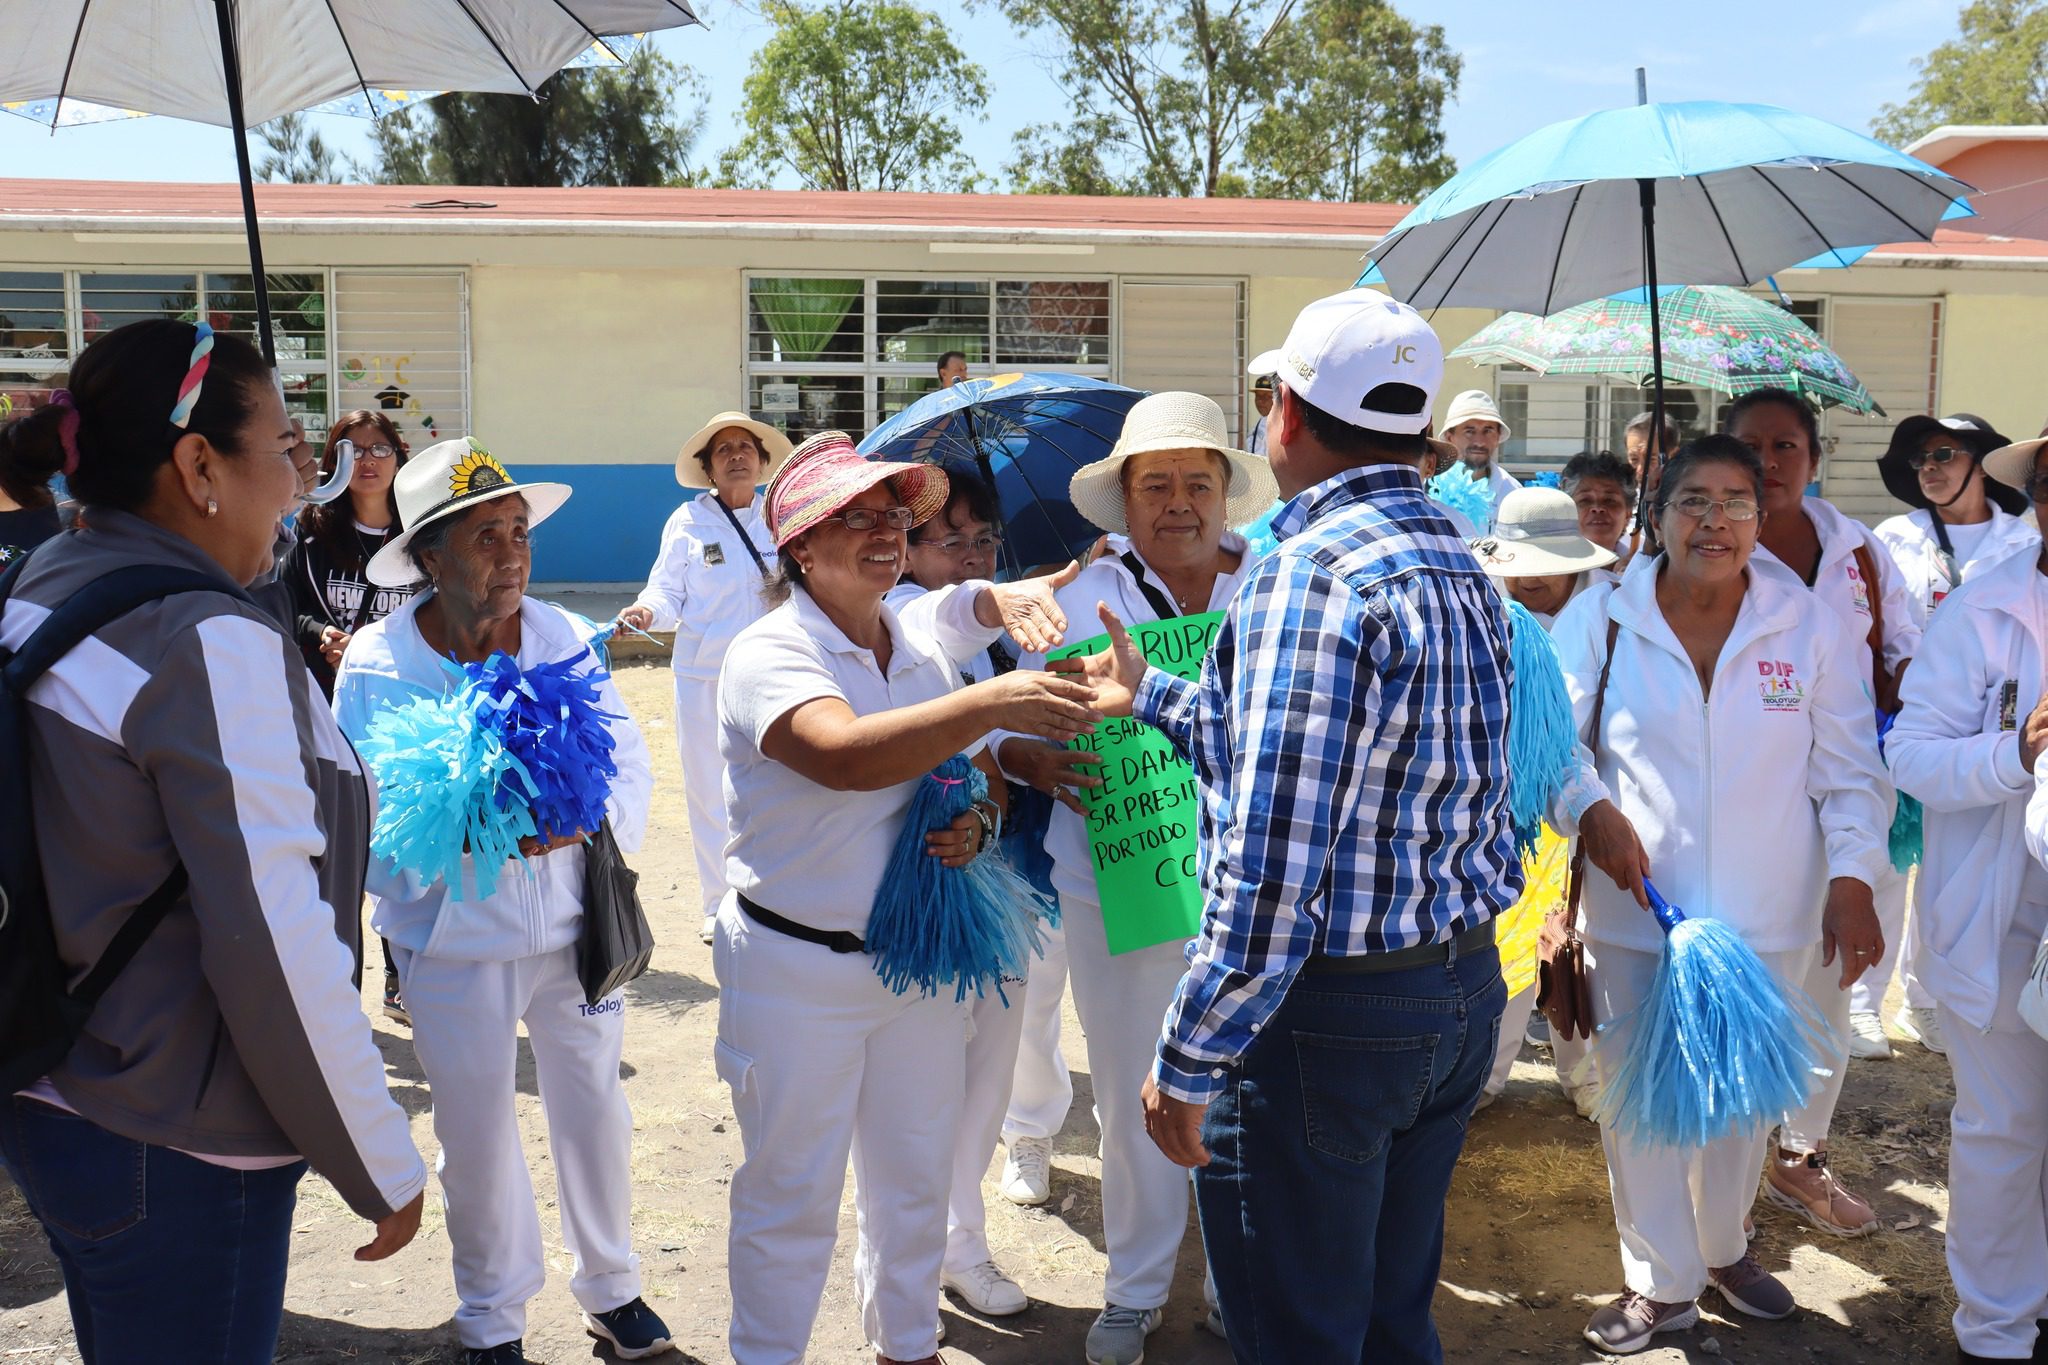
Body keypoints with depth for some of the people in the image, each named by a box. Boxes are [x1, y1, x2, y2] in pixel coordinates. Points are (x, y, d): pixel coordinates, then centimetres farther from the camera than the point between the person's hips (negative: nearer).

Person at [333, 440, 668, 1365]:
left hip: (573, 922, 2)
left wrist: (579, 820, -24)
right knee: (476, 1132, 12)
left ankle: (610, 1286, 40)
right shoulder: (376, 665, -11)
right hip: (455, 943, -2)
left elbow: (631, 769, -4)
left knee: (594, 1110, 15)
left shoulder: (563, 639, -4)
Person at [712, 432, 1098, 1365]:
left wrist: (977, 824, -7)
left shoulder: (924, 656, 5)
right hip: (798, 967, -6)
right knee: (792, 1193, 8)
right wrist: (990, 702, -43)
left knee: (916, 1181, 19)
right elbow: (844, 755, -35)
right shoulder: (769, 655, -15)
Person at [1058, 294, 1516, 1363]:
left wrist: (1185, 1062, -18)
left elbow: (1272, 865, -26)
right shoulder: (1463, 571, 9)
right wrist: (1149, 698, 26)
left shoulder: (1311, 575, -21)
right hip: (1464, 992, 9)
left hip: (1328, 1015, -9)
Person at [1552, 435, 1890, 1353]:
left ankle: (1722, 1247, 40)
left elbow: (1847, 769, 3)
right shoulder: (1601, 618, -4)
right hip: (1633, 908, -1)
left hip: (1765, 915, 1)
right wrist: (1590, 808, -16)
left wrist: (1850, 878, -7)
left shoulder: (1808, 626, -1)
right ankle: (1661, 1282, 24)